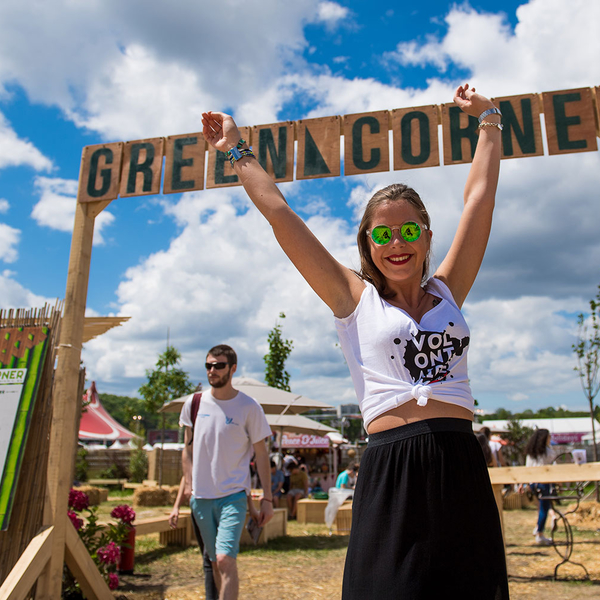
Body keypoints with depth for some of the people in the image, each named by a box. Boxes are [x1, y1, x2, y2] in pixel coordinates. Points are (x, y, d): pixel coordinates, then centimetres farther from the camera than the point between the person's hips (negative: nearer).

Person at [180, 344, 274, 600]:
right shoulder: (193, 403, 2)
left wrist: (267, 498, -2)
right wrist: (188, 483, 6)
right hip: (200, 496, 4)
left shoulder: (249, 407, -7)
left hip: (234, 495, -4)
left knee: (225, 559, -16)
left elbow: (261, 454, -1)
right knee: (215, 563, 14)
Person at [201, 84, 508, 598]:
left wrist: (488, 120, 25)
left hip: (461, 466, 3)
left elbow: (480, 196, 17)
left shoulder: (447, 292, 12)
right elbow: (279, 213, 6)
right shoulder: (355, 299, 5)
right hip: (391, 470, -3)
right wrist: (238, 151, 14)